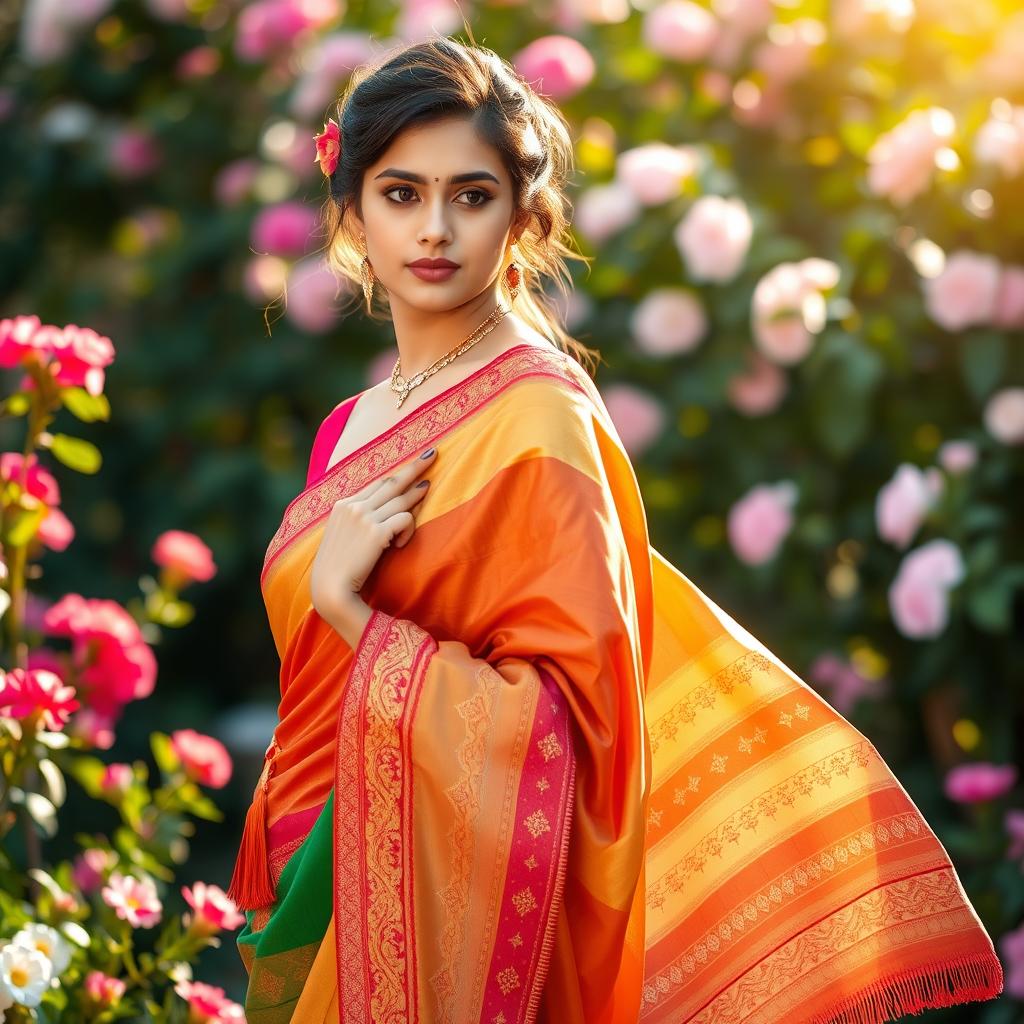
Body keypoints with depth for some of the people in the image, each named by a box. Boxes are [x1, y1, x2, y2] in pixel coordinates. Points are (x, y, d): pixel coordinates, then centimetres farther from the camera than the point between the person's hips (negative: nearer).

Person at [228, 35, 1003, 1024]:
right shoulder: (356, 427, 8)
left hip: (433, 897, -7)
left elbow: (556, 724, -20)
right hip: (311, 888, 7)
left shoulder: (538, 422, -15)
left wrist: (348, 607, -22)